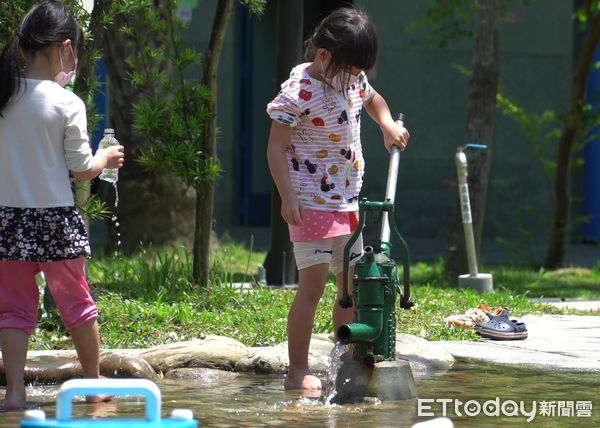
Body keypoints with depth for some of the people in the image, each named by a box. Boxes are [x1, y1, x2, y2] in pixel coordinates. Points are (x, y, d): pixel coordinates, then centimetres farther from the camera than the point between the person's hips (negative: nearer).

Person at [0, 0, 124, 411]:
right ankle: (94, 385, 23)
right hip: (56, 218, -2)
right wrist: (106, 159, 14)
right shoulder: (68, 104, -11)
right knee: (77, 303, 13)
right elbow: (81, 169, -6)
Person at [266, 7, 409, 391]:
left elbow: (372, 98, 31)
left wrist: (387, 123, 11)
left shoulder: (353, 81, 6)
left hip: (347, 202, 9)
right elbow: (276, 147, -17)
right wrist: (288, 197, -23)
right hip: (311, 204, -9)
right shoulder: (300, 92, -18)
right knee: (313, 284, -12)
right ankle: (298, 373, -8)